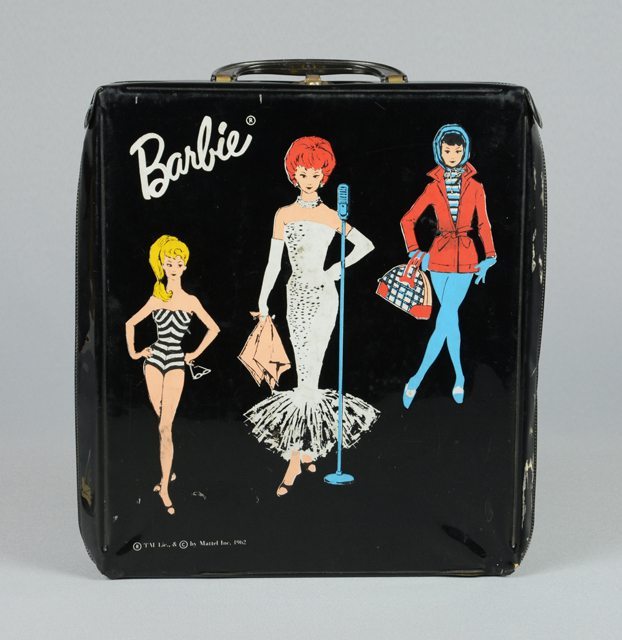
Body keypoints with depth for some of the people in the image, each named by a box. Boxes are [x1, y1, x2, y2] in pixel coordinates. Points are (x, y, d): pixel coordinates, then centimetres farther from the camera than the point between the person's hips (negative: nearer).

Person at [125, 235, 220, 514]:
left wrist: (195, 354, 7)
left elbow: (214, 329, 10)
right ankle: (167, 471, 20)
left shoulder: (191, 301, 2)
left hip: (176, 361, -2)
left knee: (165, 426, -10)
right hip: (155, 358, 2)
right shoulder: (156, 299, 6)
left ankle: (165, 486, -9)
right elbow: (130, 323, 17)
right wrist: (133, 352, 10)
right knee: (161, 421, 6)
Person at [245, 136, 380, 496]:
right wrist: (263, 302, 5)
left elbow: (366, 245, 13)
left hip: (324, 295, -1)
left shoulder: (330, 216, 4)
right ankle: (308, 450, 12)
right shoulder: (284, 214, 5)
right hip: (298, 296, 1)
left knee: (308, 376, -4)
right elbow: (274, 263, 6)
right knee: (308, 375, 2)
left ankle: (296, 459, -3)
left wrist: (337, 270, 3)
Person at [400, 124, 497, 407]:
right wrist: (415, 251, 0)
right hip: (440, 255, 1)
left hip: (466, 256, -1)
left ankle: (418, 378, -6)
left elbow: (484, 224, 6)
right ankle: (459, 377, 15)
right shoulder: (433, 187, 4)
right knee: (450, 317, 4)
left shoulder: (475, 187, 3)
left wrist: (489, 258, -3)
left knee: (445, 318, -11)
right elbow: (407, 220, 8)